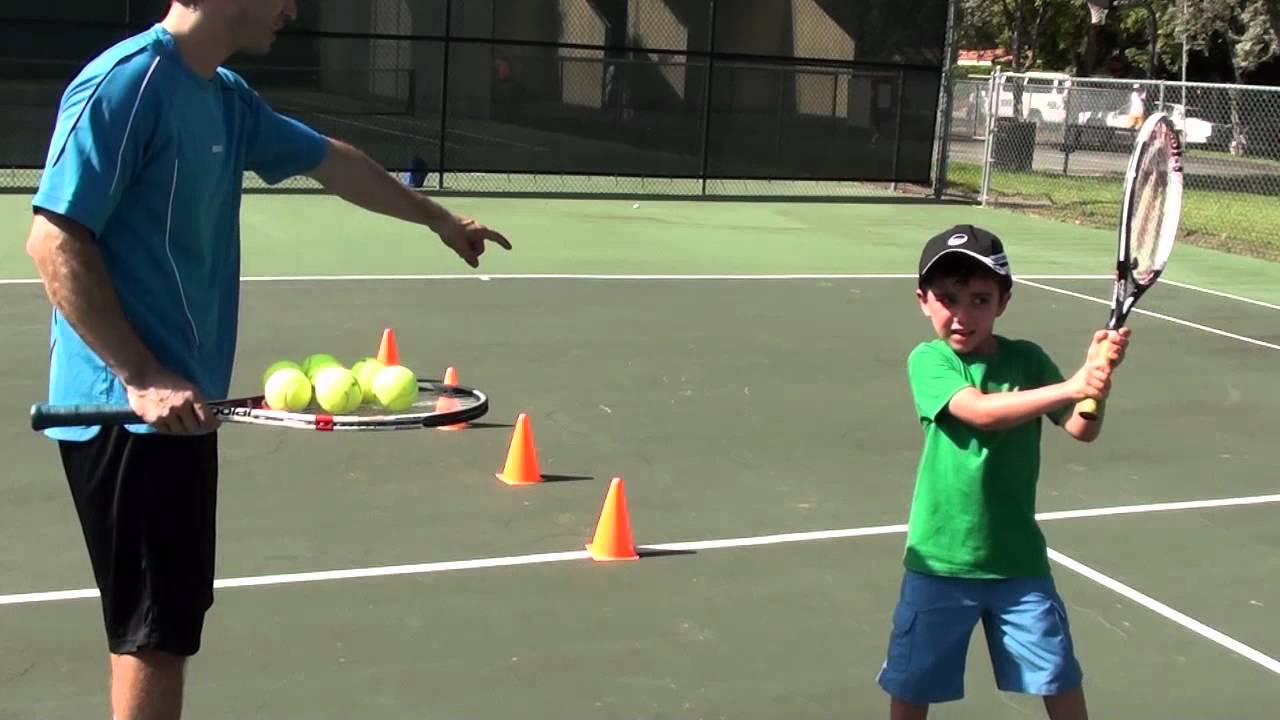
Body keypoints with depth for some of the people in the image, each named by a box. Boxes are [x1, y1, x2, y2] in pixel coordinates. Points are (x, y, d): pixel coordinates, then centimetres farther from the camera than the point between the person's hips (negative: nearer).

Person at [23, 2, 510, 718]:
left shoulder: (225, 98, 13)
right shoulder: (125, 83, -15)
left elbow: (332, 161, 27)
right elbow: (54, 240, -19)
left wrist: (439, 217, 39)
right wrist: (141, 379, -24)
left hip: (180, 403, 9)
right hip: (130, 409, -9)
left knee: (170, 623, 16)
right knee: (158, 633, -2)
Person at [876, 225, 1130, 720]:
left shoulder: (1025, 359, -2)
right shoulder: (927, 360, -9)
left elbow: (1083, 430, -12)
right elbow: (981, 411, -27)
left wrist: (1097, 378, -33)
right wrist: (1071, 386, -39)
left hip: (1017, 559, 2)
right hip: (939, 562, -2)